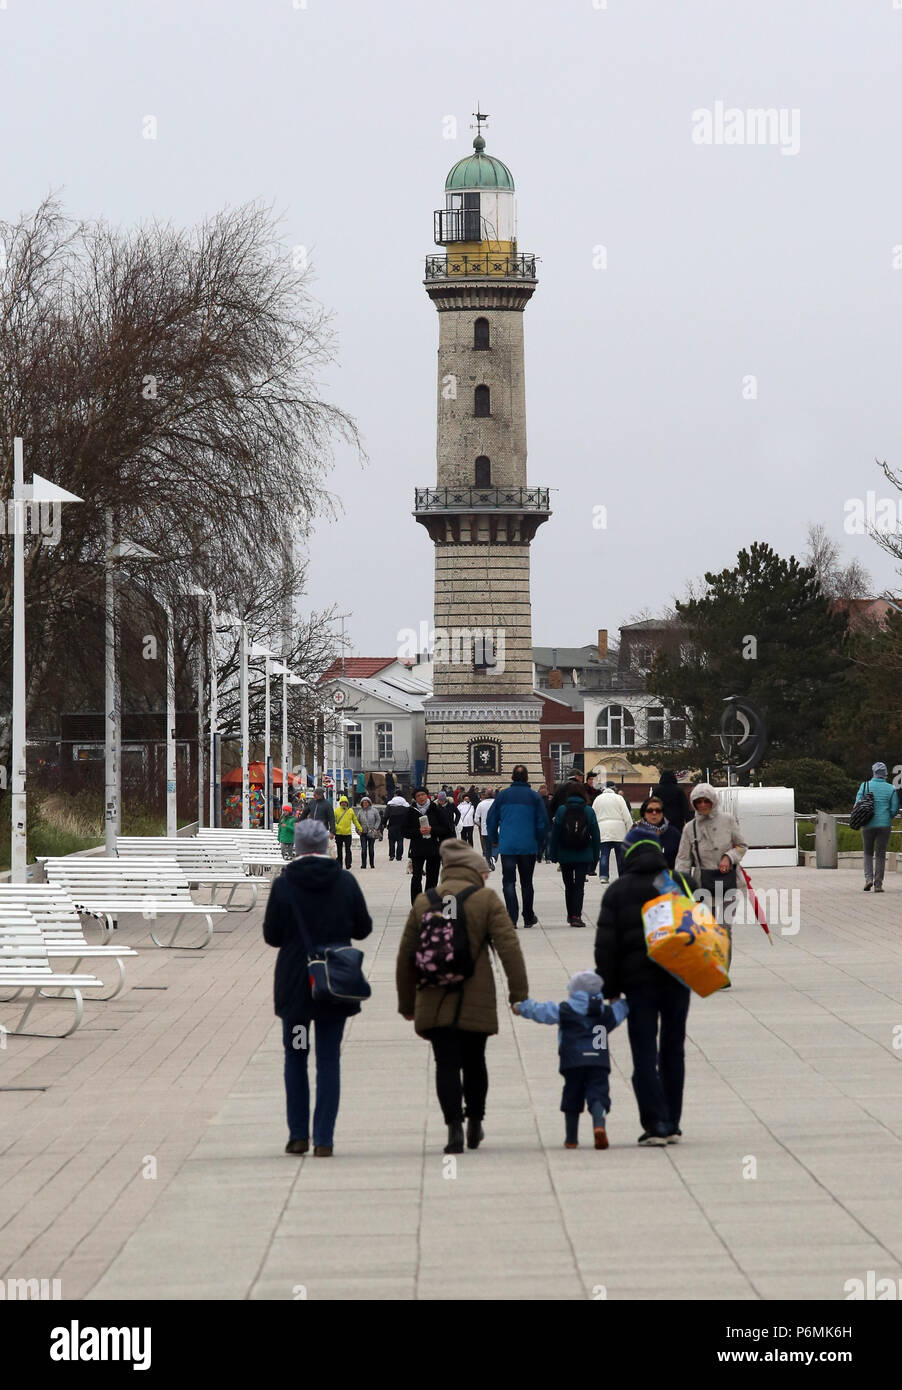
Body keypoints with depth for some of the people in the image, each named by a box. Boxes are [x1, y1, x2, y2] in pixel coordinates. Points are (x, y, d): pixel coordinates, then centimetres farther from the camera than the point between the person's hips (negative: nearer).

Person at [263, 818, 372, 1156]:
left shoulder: (283, 884, -9)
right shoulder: (346, 882, -5)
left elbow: (271, 935, -5)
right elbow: (363, 928, 3)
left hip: (294, 985, -1)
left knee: (295, 1056, 13)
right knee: (329, 1058, 4)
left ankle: (298, 1135, 12)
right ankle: (323, 1139, 0)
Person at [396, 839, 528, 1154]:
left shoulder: (423, 902, 8)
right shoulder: (486, 899, -1)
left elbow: (405, 955, 13)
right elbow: (509, 947, -9)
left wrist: (406, 1003, 22)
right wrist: (519, 992, -8)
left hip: (434, 1003, 1)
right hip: (476, 1004, -1)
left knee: (446, 1064, 0)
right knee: (474, 1062, 16)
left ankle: (454, 1126, -15)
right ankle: (474, 1126, 27)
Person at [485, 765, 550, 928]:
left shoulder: (502, 795, 1)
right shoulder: (535, 797, -1)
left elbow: (491, 820, 4)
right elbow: (543, 823, -2)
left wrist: (494, 840, 18)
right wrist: (540, 844, 10)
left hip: (507, 846, -1)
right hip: (529, 847, 1)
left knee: (509, 881, 0)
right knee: (526, 882, 14)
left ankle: (512, 918, -13)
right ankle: (528, 918, 23)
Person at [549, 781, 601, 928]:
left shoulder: (562, 810, -5)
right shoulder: (588, 811, -3)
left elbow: (555, 834, -2)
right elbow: (595, 835, 0)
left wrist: (554, 855, 5)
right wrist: (595, 856, 7)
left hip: (565, 856, 0)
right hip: (584, 856, 0)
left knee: (569, 886, 14)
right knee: (579, 886, -1)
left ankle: (570, 915, 21)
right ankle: (576, 916, -13)